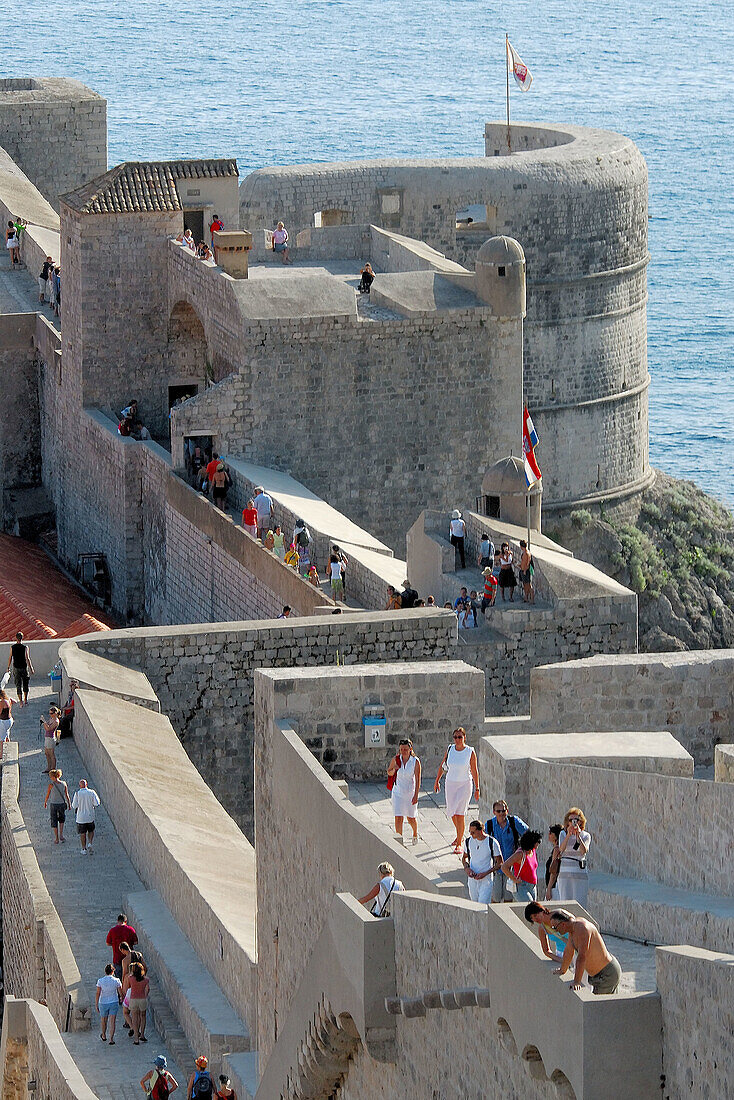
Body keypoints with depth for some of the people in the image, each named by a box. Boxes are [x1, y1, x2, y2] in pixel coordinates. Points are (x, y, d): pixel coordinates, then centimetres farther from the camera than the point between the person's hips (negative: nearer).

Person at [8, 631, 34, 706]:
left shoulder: (12, 647, -5)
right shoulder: (25, 647, -13)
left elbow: (10, 658, 0)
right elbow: (27, 659, -15)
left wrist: (8, 667, 12)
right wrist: (31, 668, -8)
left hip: (16, 668, 1)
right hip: (24, 667, -1)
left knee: (18, 686, 6)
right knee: (25, 685, 17)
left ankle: (21, 702, 2)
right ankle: (25, 700, 21)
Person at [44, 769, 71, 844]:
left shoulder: (51, 785, -15)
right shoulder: (63, 784, -7)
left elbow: (47, 795, -4)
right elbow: (66, 795, -2)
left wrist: (45, 803, 13)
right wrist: (69, 804, 8)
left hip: (53, 804, -3)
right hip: (62, 804, 3)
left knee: (54, 821, 12)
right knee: (61, 819, 27)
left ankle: (56, 838, 15)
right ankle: (61, 834, 15)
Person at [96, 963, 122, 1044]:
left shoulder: (100, 981, -12)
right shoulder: (116, 981, -12)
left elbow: (97, 994, -11)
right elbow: (120, 992, -2)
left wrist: (96, 1005, -4)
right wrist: (121, 998, 21)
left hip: (103, 1003, 1)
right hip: (114, 1003, -1)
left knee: (103, 1021, 21)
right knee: (112, 1022, 3)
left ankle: (104, 1036, 39)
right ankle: (111, 1039, -2)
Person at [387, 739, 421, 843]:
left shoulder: (415, 762, -13)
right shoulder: (396, 759, -6)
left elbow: (417, 780, -13)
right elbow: (389, 773, 8)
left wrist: (416, 795, -20)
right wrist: (394, 769, -16)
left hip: (410, 792, -1)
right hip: (398, 792, 1)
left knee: (411, 818, 12)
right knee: (398, 818, -11)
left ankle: (415, 833, 42)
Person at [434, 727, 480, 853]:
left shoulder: (470, 752, -10)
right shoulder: (450, 750, -1)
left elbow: (474, 771, -5)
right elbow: (442, 766, 11)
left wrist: (477, 788, -3)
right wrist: (437, 781, 13)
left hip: (465, 785, -4)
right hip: (450, 784, 4)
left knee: (460, 814, -9)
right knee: (452, 812, 14)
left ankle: (459, 844, -3)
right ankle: (460, 836, 39)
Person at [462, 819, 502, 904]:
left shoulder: (492, 843, -13)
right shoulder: (469, 841, 1)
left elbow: (499, 862, -5)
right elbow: (464, 858, 18)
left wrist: (485, 873, -16)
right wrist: (467, 868, -4)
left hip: (486, 880, -5)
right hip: (472, 879, 5)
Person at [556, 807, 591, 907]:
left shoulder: (586, 835, 5)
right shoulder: (563, 834, 7)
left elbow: (584, 851, -12)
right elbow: (561, 849, -10)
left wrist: (578, 836, -20)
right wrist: (568, 835, -21)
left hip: (580, 872, -1)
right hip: (564, 872, 1)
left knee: (580, 903, -6)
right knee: (565, 902, 0)